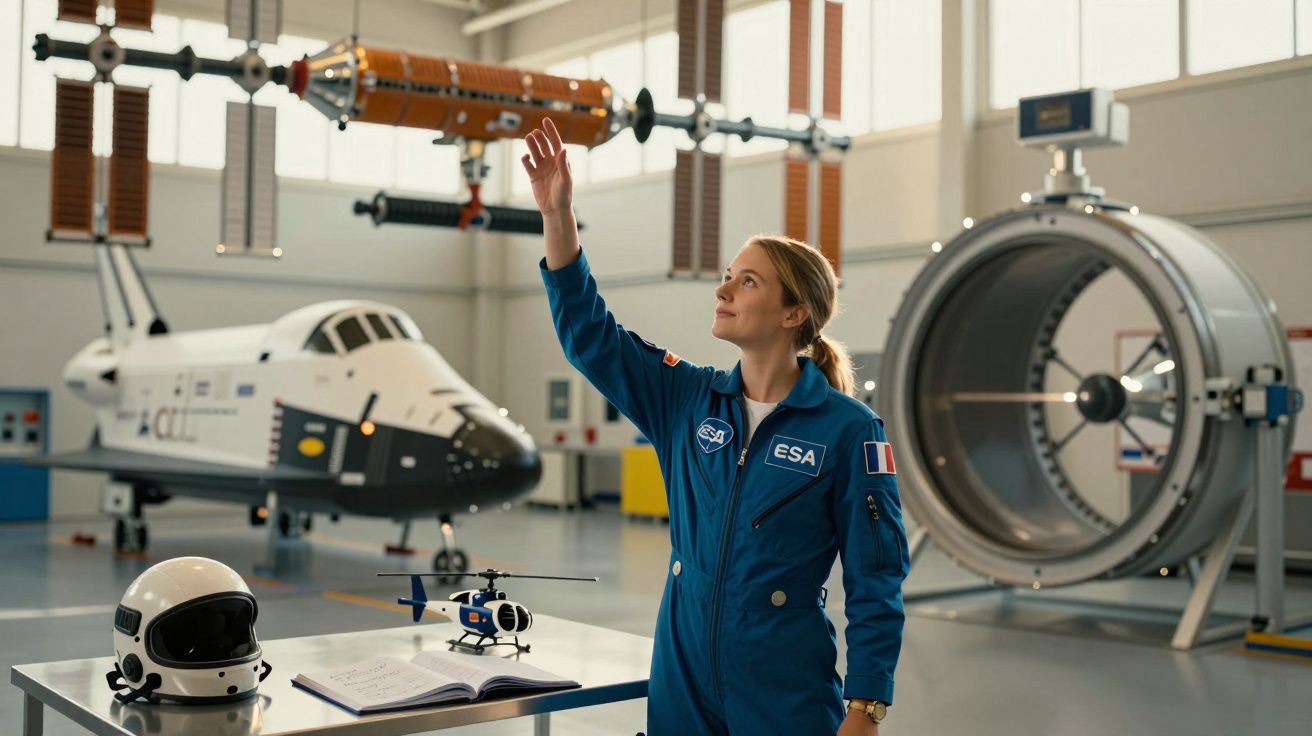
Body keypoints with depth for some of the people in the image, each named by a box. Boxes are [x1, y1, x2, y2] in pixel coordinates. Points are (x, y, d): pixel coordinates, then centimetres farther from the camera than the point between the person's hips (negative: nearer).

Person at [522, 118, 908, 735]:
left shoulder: (847, 429, -11)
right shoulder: (687, 401, 3)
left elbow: (875, 579, -9)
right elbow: (590, 335, -1)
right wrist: (557, 215, -10)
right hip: (681, 685, 5)